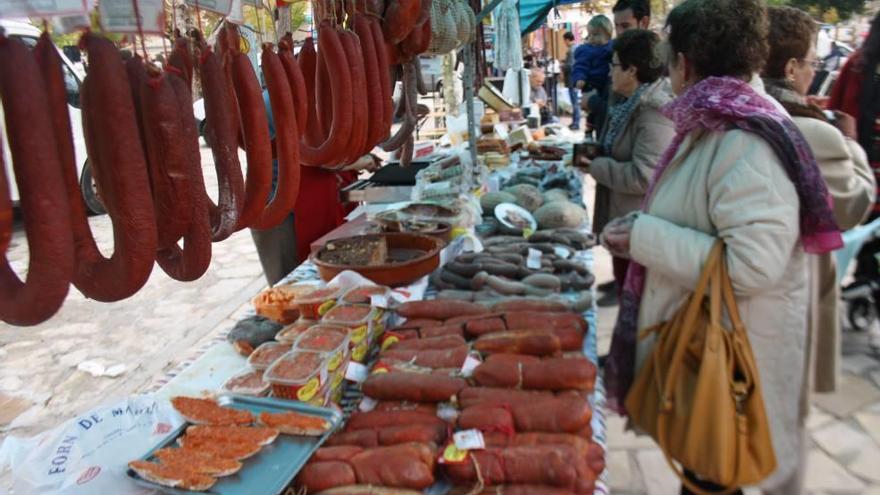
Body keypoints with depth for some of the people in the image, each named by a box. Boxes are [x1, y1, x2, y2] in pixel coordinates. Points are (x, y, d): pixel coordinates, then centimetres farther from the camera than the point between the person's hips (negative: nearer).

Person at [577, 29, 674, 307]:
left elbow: (642, 177, -27)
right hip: (622, 214, 9)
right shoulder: (632, 103, 9)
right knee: (624, 277, 23)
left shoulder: (654, 113, -22)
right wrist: (597, 153, 7)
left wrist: (595, 166, -17)